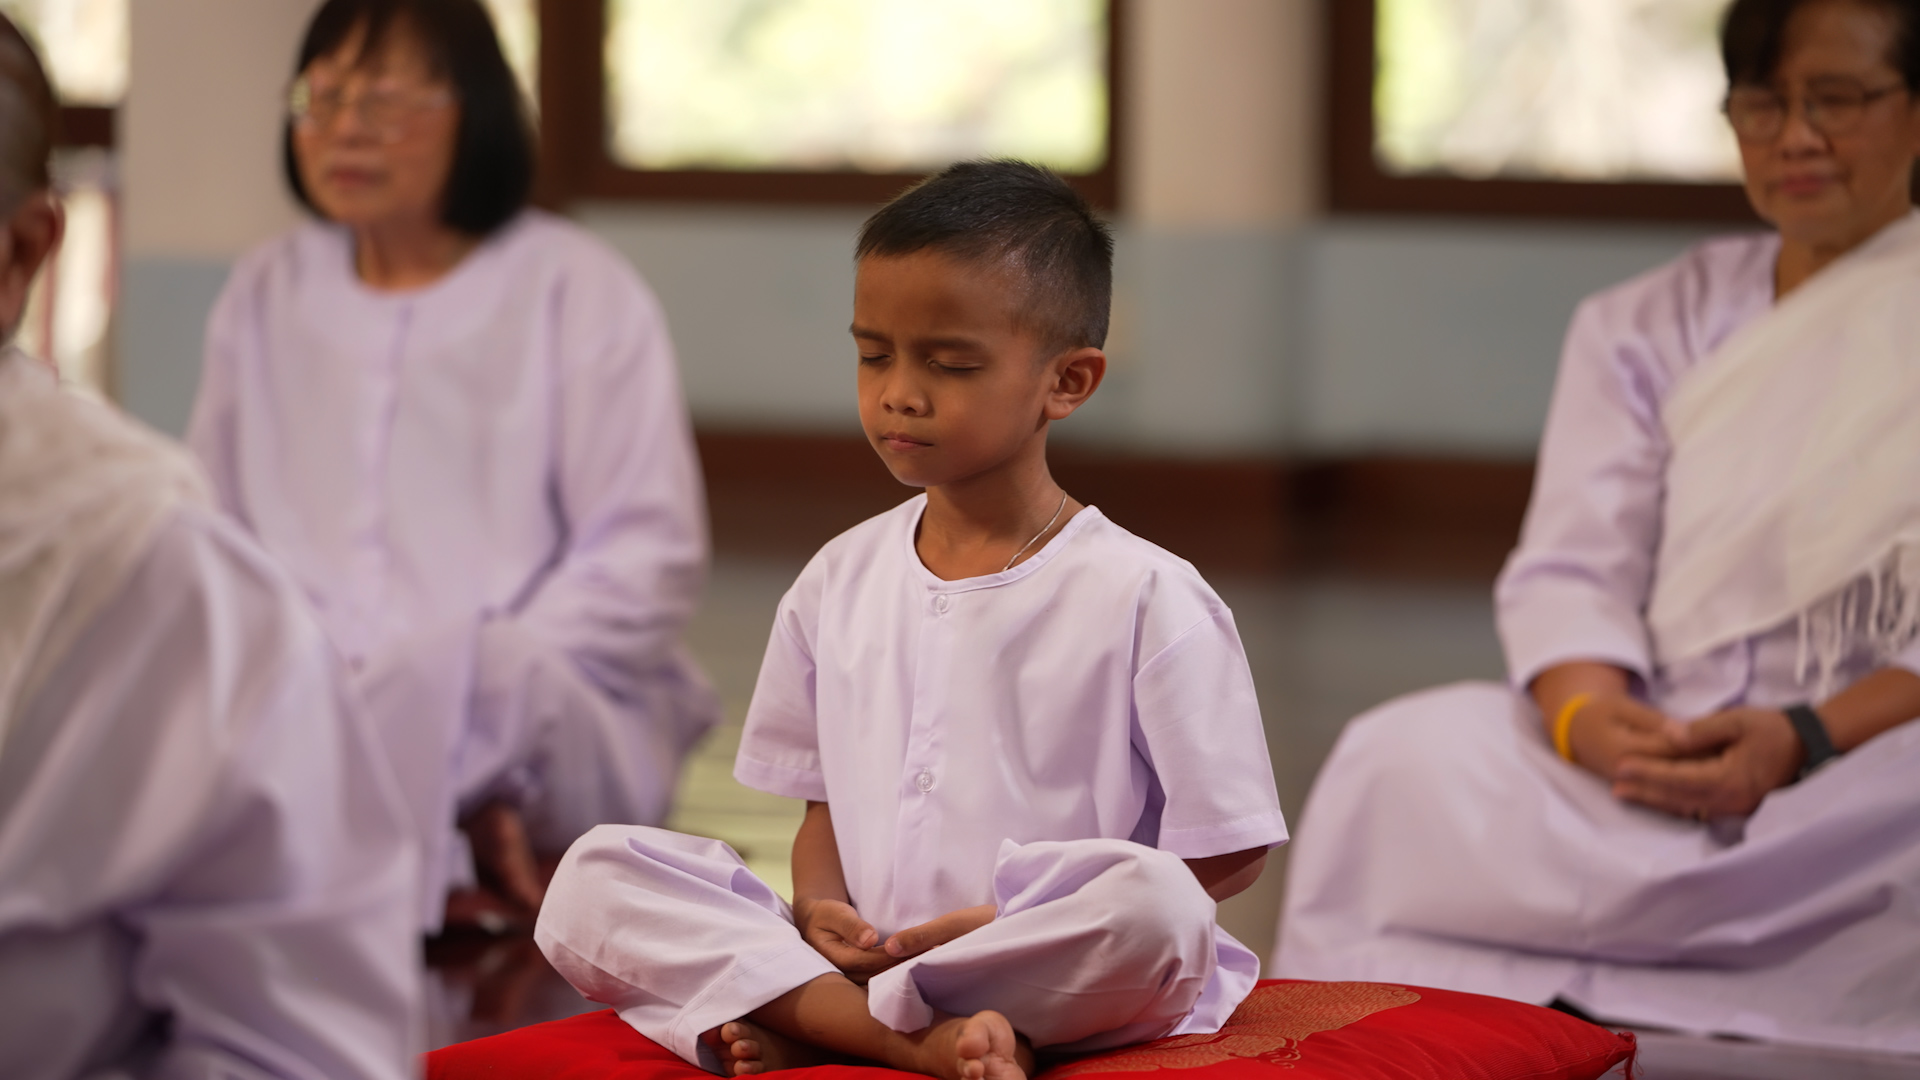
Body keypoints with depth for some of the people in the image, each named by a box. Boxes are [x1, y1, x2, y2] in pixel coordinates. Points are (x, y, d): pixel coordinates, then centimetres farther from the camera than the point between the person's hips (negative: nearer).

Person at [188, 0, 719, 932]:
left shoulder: (579, 289, 6)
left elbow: (650, 556, 0)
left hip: (555, 718, -3)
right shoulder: (266, 294, 18)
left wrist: (488, 680, -14)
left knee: (451, 661, -39)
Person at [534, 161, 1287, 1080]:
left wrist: (1012, 928, -14)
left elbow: (1226, 853, -5)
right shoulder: (839, 582, 13)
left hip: (1062, 972, -4)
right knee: (595, 876, -15)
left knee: (1154, 904, -37)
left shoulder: (1144, 599, -4)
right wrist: (820, 910, -5)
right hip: (858, 954, 4)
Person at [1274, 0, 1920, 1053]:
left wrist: (1804, 741, -20)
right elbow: (1571, 569, 8)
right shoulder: (1649, 325, 21)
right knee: (1402, 755, -26)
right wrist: (1591, 713, -16)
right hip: (1658, 738, 3)